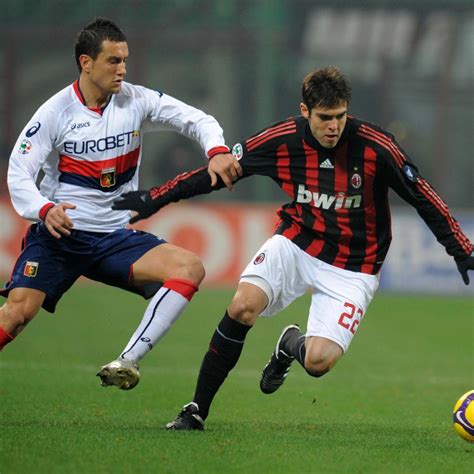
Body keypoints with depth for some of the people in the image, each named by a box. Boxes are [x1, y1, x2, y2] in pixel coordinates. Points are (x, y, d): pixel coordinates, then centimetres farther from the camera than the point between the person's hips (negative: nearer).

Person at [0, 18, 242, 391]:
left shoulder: (137, 101, 0)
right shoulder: (56, 112, -7)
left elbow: (196, 120, 1)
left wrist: (217, 151, -22)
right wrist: (45, 209, -29)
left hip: (116, 235, 3)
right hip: (59, 233, -3)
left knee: (190, 267, -20)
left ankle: (129, 360, -24)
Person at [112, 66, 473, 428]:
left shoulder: (376, 147, -18)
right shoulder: (282, 141, -11)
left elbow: (424, 199, -7)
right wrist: (155, 199, 0)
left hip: (352, 268, -2)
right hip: (296, 244, 2)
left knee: (318, 362, -19)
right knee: (243, 306, -26)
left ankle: (292, 345, 22)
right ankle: (197, 411, -10)